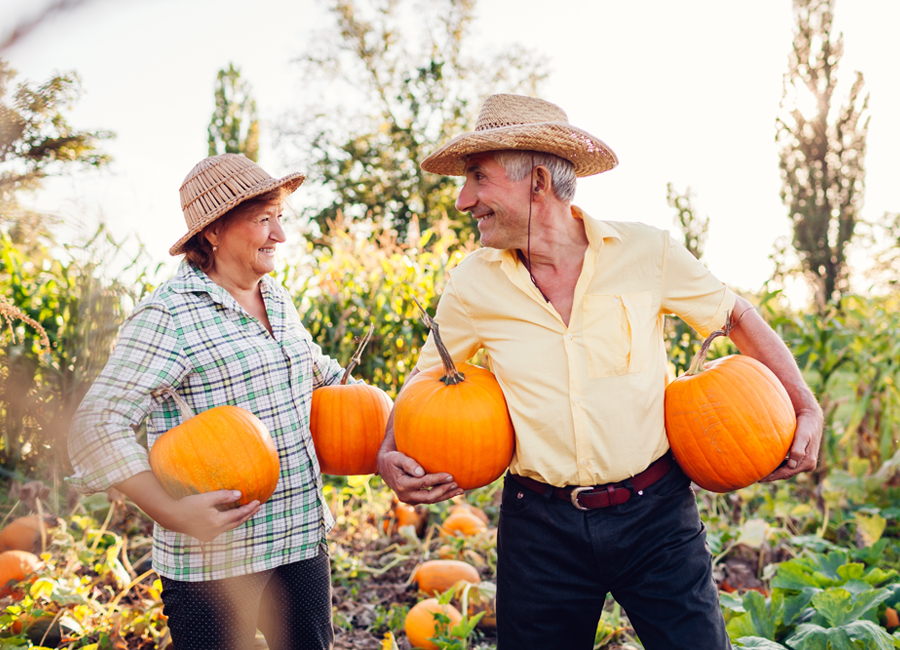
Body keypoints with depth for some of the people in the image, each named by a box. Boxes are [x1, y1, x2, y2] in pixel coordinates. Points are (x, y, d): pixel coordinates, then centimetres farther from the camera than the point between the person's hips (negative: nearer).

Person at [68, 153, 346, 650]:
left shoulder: (276, 298, 10)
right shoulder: (168, 316, -15)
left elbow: (317, 371, 27)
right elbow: (97, 425, -21)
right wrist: (170, 512, -30)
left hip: (302, 536, 7)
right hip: (214, 558, -7)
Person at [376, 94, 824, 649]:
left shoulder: (645, 252, -7)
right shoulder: (473, 284, -4)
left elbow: (735, 315, 8)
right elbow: (425, 379, 10)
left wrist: (806, 408, 1)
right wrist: (389, 454, -8)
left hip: (655, 516, -1)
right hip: (540, 525, 1)